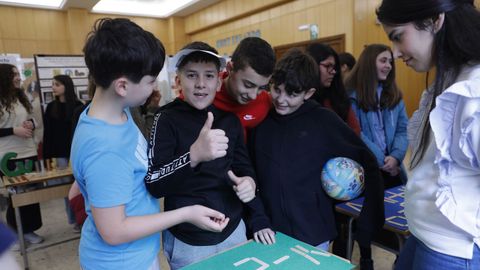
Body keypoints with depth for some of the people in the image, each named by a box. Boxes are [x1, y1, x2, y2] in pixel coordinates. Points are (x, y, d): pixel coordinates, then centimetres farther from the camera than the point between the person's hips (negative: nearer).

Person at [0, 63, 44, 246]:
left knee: (31, 191, 10)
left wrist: (31, 124, -3)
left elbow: (32, 119, 18)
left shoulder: (21, 97, 10)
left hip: (28, 152, 6)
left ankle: (28, 230, 25)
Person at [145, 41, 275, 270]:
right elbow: (153, 185, -22)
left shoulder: (230, 120, 0)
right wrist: (194, 155, -38)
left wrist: (249, 182, -11)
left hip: (233, 232, 4)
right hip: (187, 241, -4)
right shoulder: (167, 119, -13)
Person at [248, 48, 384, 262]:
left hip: (313, 237, -2)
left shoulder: (324, 120, -10)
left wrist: (369, 222, -8)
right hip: (269, 235, 3)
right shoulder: (261, 121, -2)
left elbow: (368, 165, -5)